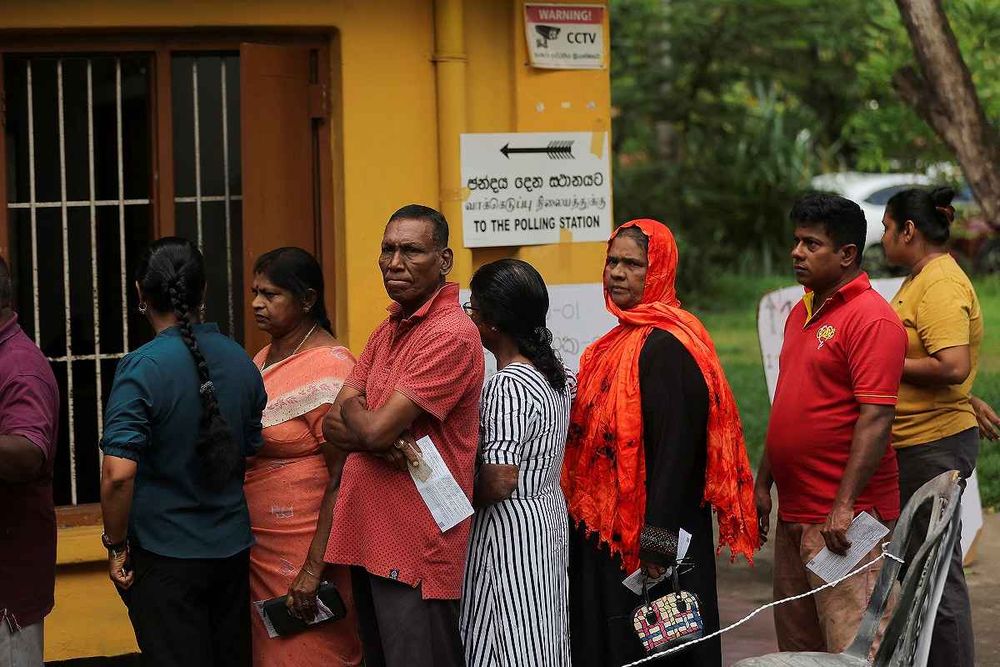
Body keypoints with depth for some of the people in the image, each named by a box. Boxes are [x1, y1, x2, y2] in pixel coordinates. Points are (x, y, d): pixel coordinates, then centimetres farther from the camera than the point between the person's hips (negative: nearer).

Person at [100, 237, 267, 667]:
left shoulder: (141, 368, -18)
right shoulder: (241, 362, 1)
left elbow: (119, 473, -24)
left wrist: (116, 545, -11)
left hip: (165, 556, -5)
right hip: (233, 548, 5)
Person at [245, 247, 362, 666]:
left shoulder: (328, 369, -15)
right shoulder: (263, 360, 11)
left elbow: (342, 479, -19)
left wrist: (314, 569, -22)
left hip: (305, 550, -8)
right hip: (258, 552, 8)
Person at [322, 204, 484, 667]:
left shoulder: (451, 335, -16)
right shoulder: (388, 331, 14)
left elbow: (373, 429, -21)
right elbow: (333, 424, 7)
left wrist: (353, 412, 2)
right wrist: (382, 439, -14)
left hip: (416, 550, -9)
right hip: (369, 538, 9)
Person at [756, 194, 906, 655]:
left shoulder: (871, 318, -13)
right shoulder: (802, 313, 16)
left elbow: (876, 417, -20)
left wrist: (844, 506, -24)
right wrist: (763, 484, 19)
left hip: (845, 517, -10)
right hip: (794, 511, 10)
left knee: (852, 648, -9)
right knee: (797, 647, 13)